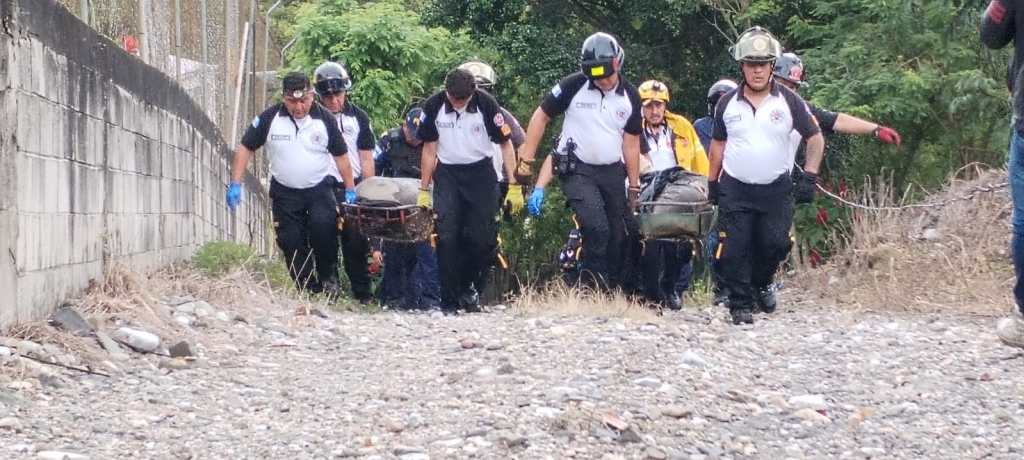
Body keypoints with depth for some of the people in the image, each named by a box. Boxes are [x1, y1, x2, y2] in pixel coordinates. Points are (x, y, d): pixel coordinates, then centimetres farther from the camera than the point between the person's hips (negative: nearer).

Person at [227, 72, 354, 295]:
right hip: (285, 192, 1)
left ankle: (329, 278, -7)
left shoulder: (324, 118, -6)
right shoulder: (270, 118, -8)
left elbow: (340, 155, 4)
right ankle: (307, 289, 11)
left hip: (319, 188, -1)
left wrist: (350, 190, 4)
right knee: (291, 243, -2)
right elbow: (245, 148, -2)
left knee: (323, 227, -25)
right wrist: (235, 185, -9)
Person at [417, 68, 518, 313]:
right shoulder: (433, 106, -9)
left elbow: (505, 144, -6)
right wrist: (423, 190, 4)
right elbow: (429, 148, 3)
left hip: (480, 173, -1)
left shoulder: (486, 104, -15)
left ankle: (469, 288, 17)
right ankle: (449, 301, -5)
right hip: (447, 174, 1)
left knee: (482, 238, -4)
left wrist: (514, 185, -10)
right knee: (447, 237, -10)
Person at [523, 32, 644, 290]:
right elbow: (541, 117, -1)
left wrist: (635, 187, 7)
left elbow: (631, 144, 7)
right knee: (597, 228, -23)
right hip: (577, 171, -4)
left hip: (612, 172, 4)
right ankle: (593, 284, -8)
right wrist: (525, 160, -5)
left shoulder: (630, 97, 1)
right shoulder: (573, 86, -9)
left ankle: (612, 288, 19)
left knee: (618, 237, 6)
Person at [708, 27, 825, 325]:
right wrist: (712, 183, 13)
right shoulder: (727, 104, 4)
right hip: (735, 189, 0)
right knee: (735, 251, -7)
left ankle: (761, 285, 23)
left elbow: (815, 138, 3)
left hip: (776, 189, 0)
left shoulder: (788, 101, -1)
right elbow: (718, 144, 14)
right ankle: (741, 305, 2)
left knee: (775, 244, -5)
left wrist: (809, 178, -5)